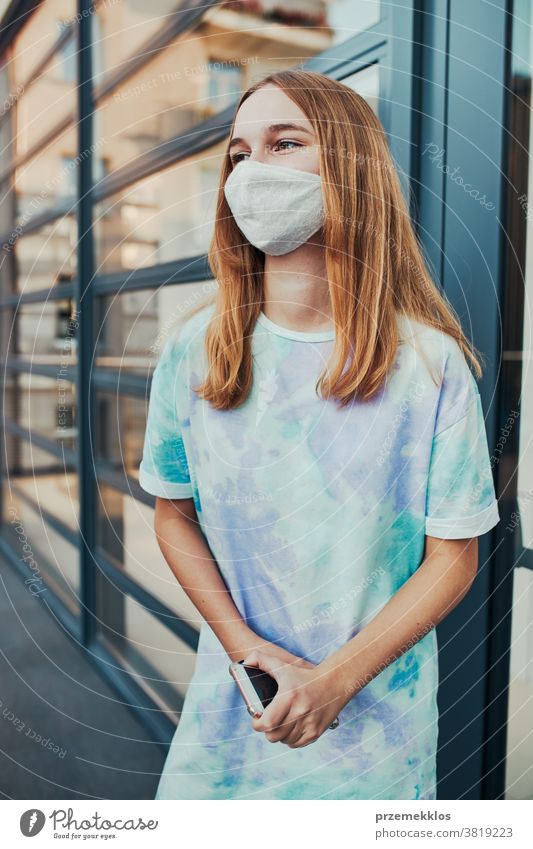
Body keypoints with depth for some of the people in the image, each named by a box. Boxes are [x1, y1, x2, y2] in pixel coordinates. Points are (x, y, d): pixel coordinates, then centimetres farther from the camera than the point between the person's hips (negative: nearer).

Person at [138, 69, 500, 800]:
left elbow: (454, 557, -9)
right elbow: (173, 513, 0)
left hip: (376, 709, -1)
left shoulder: (430, 362, -14)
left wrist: (336, 680, -16)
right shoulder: (193, 352, -8)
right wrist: (247, 649, -11)